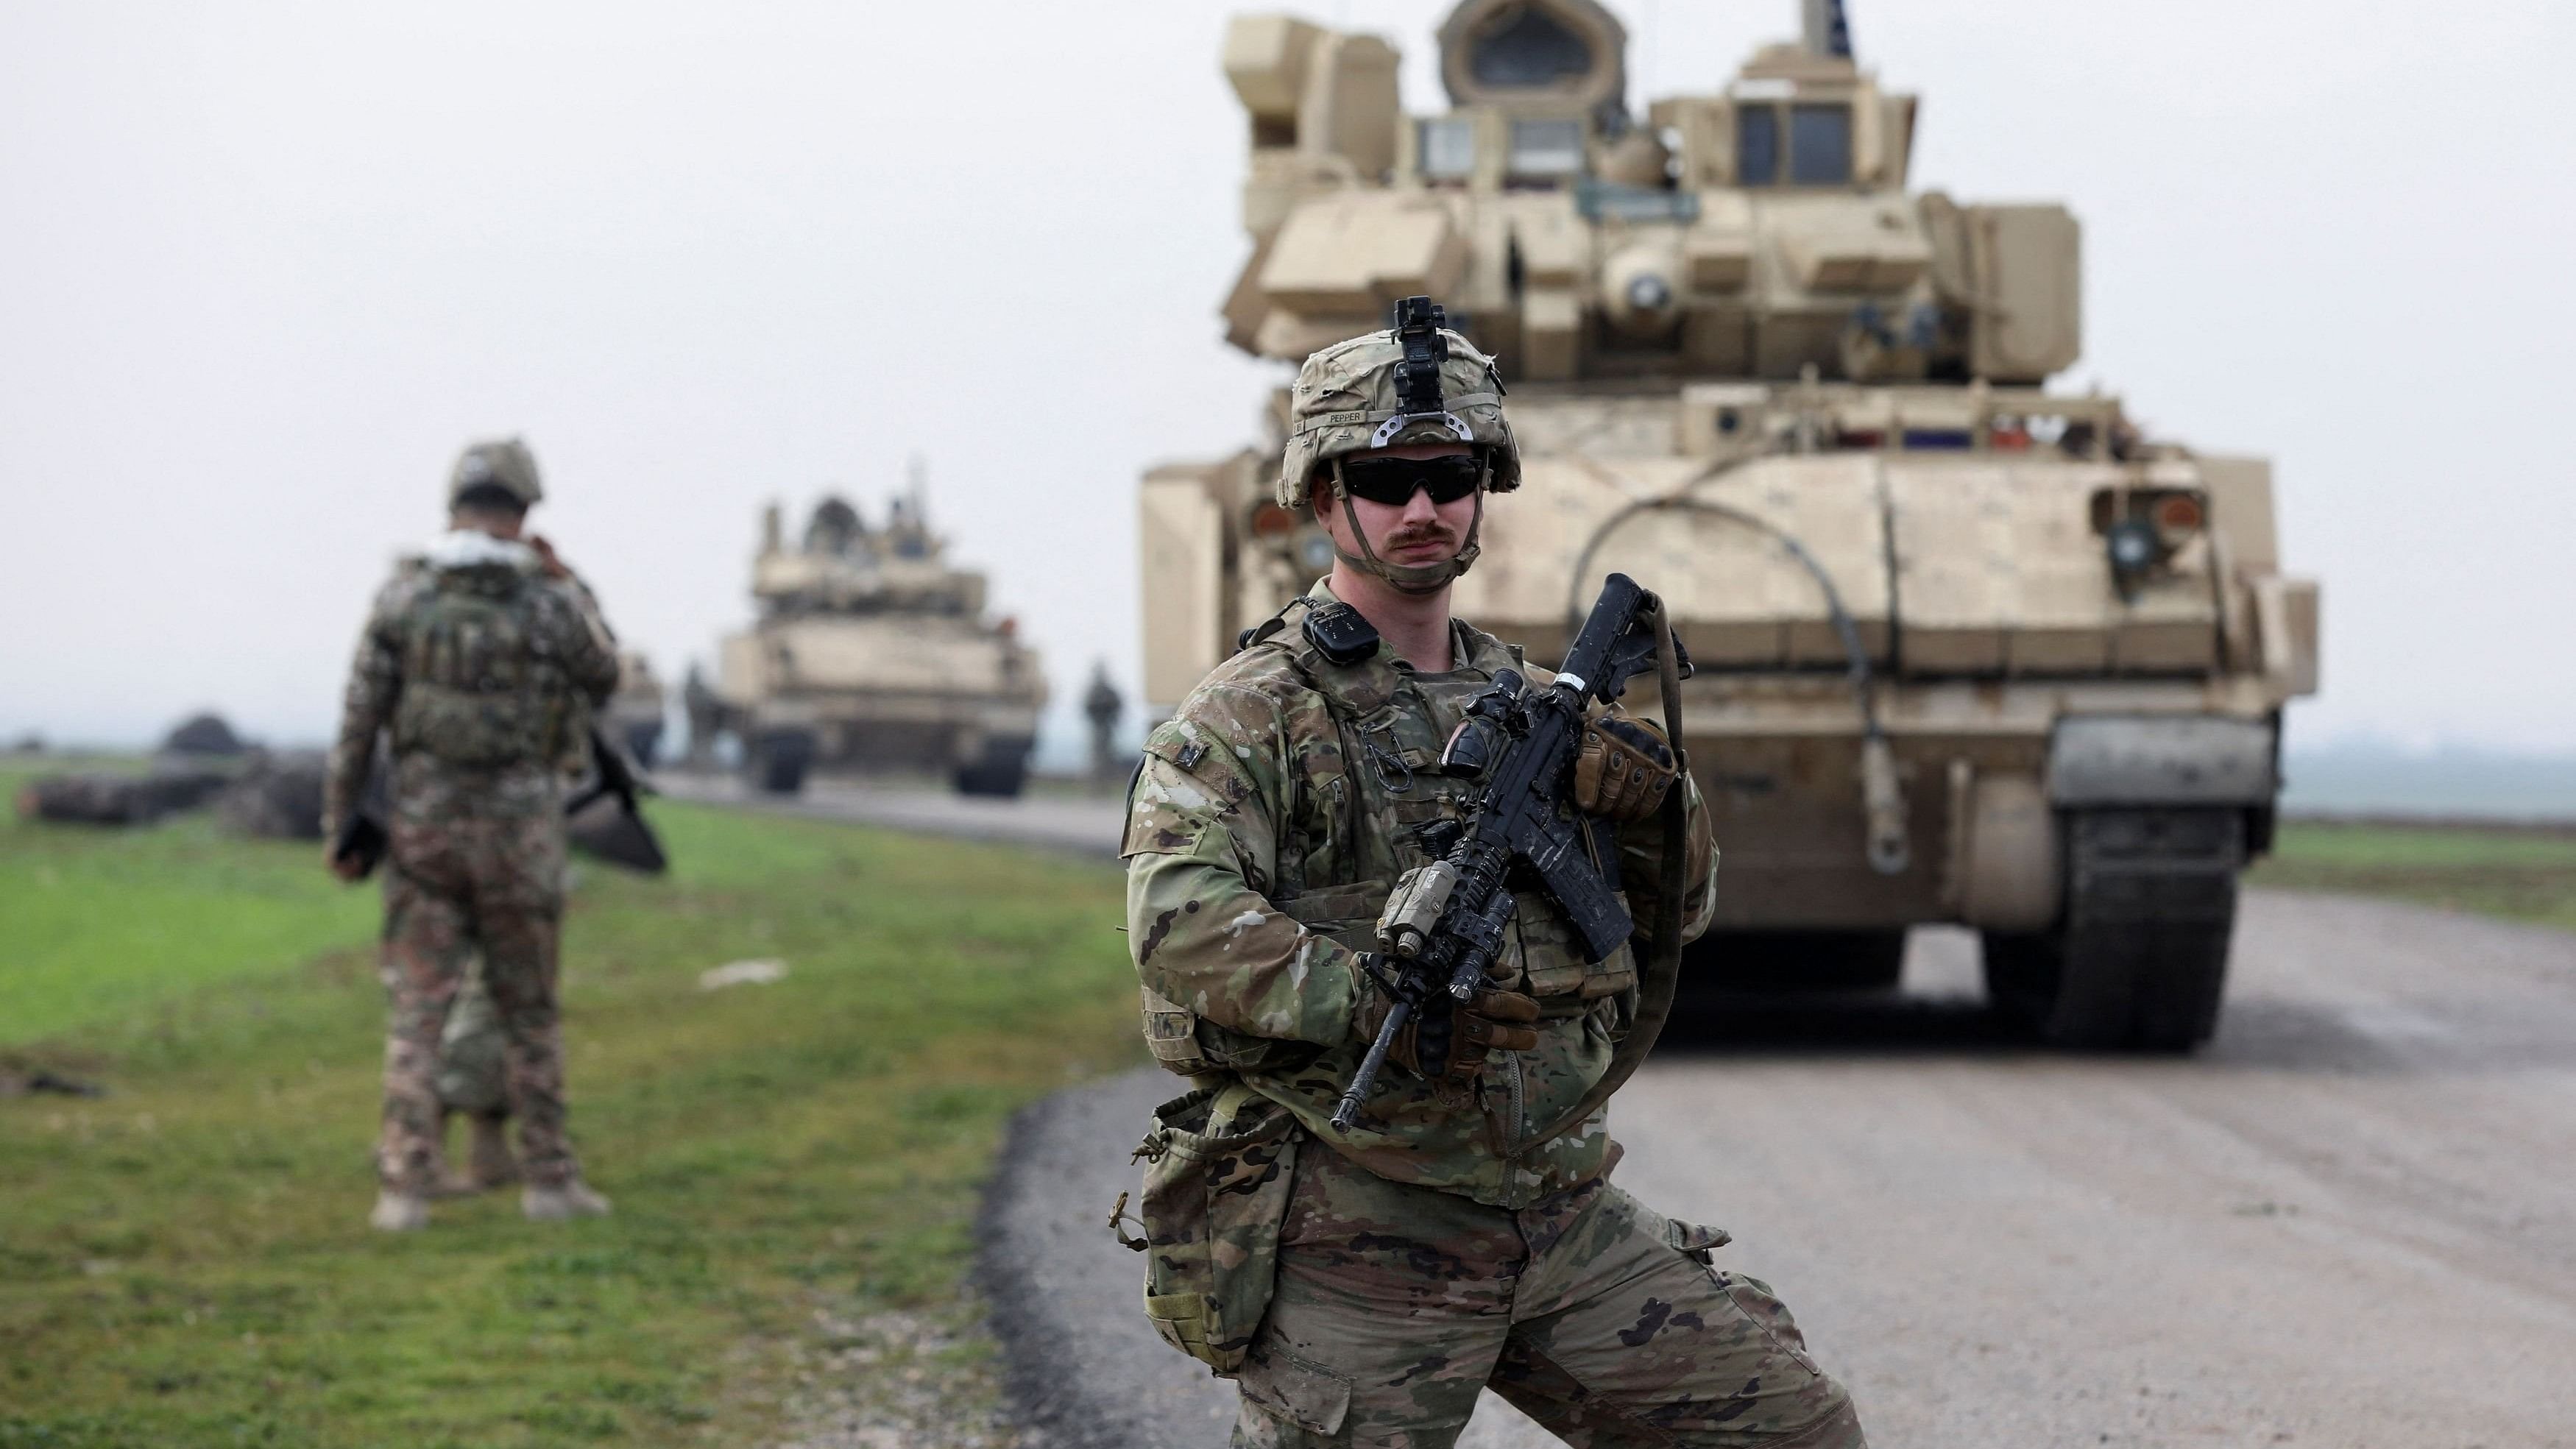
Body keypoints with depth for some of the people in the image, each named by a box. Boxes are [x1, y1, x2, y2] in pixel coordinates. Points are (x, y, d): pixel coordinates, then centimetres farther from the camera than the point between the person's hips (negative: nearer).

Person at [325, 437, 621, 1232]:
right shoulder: (549, 602, -7)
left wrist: (340, 826, 6)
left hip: (424, 825, 1)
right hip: (519, 829, -1)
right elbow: (602, 681, 13)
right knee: (528, 1010, 11)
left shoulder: (402, 597, -2)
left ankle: (405, 1188, -3)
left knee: (416, 1014, 3)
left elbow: (358, 722, -2)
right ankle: (549, 1179, 15)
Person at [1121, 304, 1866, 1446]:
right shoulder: (1246, 718, -6)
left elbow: (1680, 909, 19)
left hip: (1562, 1215, 6)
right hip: (1358, 1246, -6)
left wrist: (1656, 804, -3)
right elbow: (1181, 924, -22)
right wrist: (1391, 1009, -32)